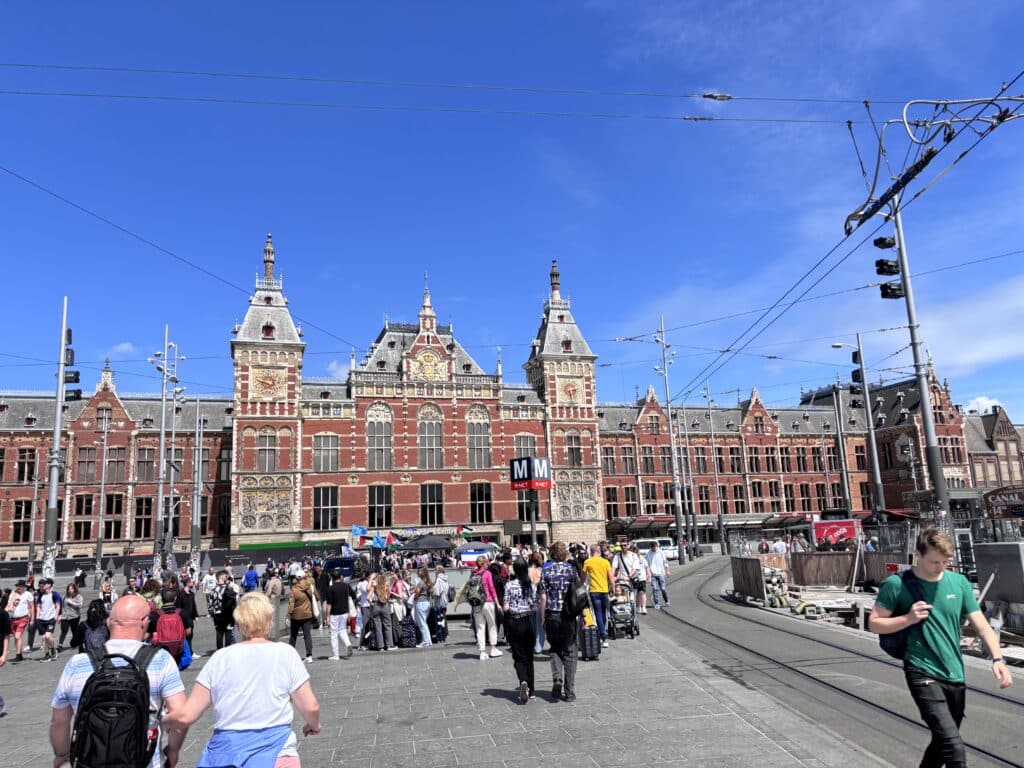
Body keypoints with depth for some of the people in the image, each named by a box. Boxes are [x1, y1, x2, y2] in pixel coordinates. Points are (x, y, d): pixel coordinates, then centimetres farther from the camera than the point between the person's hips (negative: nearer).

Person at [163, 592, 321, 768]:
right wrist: (313, 725, 15)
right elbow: (311, 707, -7)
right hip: (276, 754, -2)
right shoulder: (285, 654, -6)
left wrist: (162, 720, 20)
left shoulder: (220, 658, -2)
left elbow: (185, 716, -1)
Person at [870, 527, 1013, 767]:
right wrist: (909, 618, -17)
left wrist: (997, 659, -12)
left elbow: (982, 626, 4)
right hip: (923, 675, -5)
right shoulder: (897, 584, -8)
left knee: (942, 743, 17)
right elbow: (875, 624, -3)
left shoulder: (959, 582, 5)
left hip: (955, 677, 5)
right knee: (953, 745, -18)